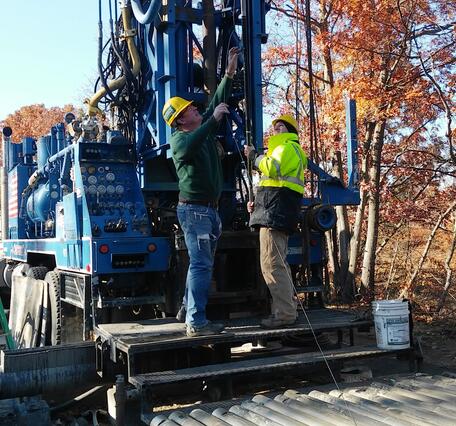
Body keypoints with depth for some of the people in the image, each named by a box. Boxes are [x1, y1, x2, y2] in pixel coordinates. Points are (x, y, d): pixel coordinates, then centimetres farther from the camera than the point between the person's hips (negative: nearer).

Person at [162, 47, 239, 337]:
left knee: (202, 262, 14)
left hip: (210, 208, 9)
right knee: (202, 264, -12)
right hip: (194, 208, -9)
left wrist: (230, 73, 19)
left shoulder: (205, 129, 15)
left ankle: (188, 308, 26)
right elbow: (189, 148, -33)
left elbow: (219, 101, 23)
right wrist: (213, 119, -30)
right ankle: (196, 322, -11)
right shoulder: (179, 138, -9)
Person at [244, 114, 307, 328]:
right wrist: (258, 203, 19)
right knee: (278, 263, 15)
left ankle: (284, 314, -13)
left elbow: (272, 167, -22)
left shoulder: (288, 147, -1)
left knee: (272, 264, -14)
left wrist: (253, 155, -6)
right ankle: (287, 309, 20)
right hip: (278, 213, 11)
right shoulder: (286, 149, 32)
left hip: (275, 213, -11)